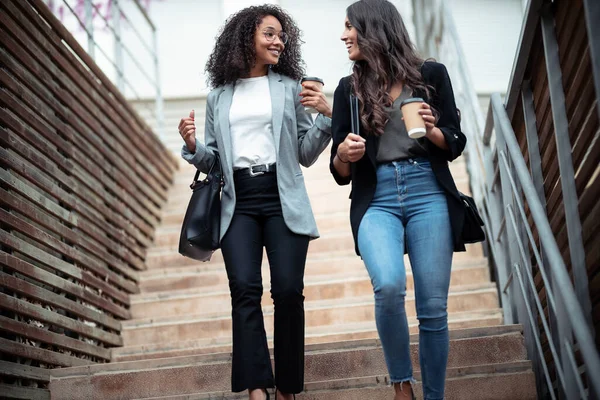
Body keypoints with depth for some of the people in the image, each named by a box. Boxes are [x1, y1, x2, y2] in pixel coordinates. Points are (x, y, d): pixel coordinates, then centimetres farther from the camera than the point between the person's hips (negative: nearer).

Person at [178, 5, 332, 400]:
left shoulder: (291, 88, 10)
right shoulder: (220, 95, 13)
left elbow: (306, 154, 8)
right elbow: (212, 159, 16)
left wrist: (326, 116, -7)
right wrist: (192, 145, -4)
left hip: (282, 199, -1)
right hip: (238, 202, 1)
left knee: (288, 289, -9)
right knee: (245, 288, -13)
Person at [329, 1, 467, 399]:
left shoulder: (431, 74, 7)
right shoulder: (348, 89, 12)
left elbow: (456, 145, 9)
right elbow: (341, 172, 11)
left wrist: (433, 131, -12)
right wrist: (343, 156, -12)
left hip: (429, 195, 0)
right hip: (377, 201, 1)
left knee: (433, 308, -3)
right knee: (389, 287, -25)